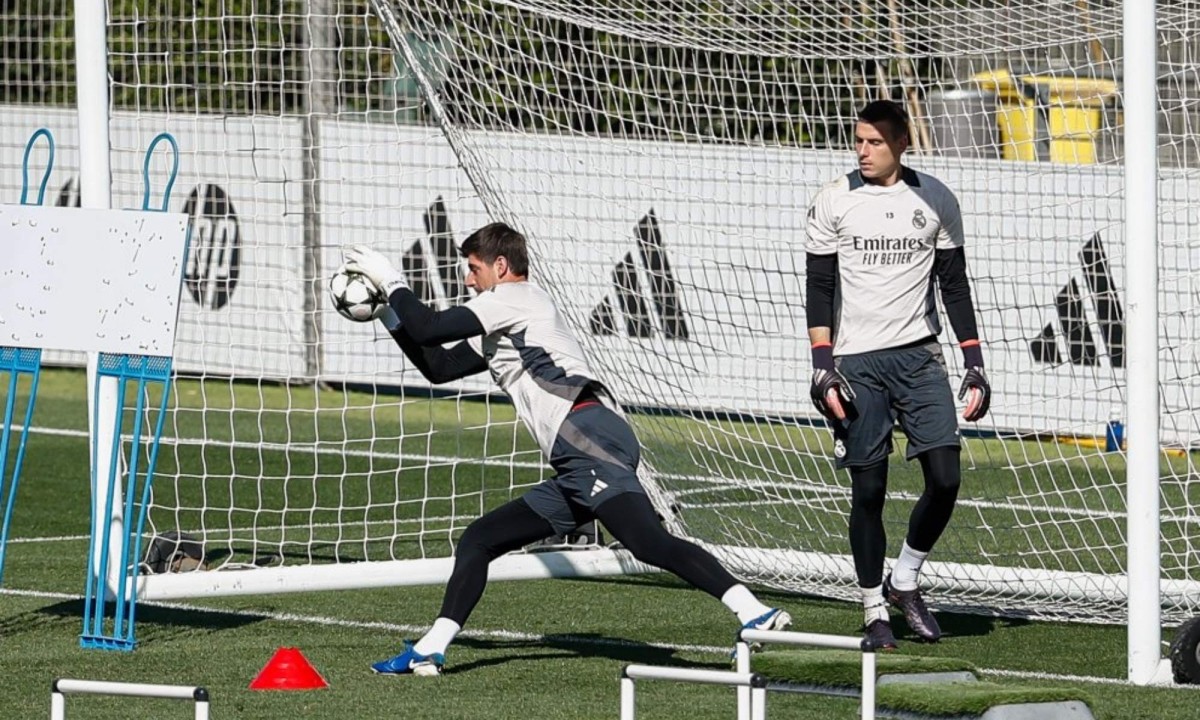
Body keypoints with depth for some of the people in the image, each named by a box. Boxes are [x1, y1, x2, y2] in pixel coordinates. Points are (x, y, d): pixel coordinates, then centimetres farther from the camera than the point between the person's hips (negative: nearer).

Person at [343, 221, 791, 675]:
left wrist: (391, 281, 16)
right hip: (578, 470, 10)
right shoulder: (497, 333, 36)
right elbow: (438, 366, 39)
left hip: (588, 437, -10)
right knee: (479, 540, 15)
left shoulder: (513, 298, 8)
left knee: (649, 543, -27)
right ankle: (430, 651, 15)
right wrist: (388, 310, 34)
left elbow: (428, 330, 1)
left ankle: (753, 612, -39)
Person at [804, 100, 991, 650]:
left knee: (945, 478, -10)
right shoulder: (834, 201, 2)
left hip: (918, 356, 1)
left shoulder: (935, 201, 6)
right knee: (868, 489, -3)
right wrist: (822, 367, -7)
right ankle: (875, 610, 8)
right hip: (857, 362, -1)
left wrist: (974, 364, 4)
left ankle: (904, 582, 12)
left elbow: (954, 286, 10)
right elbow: (819, 289, 2)